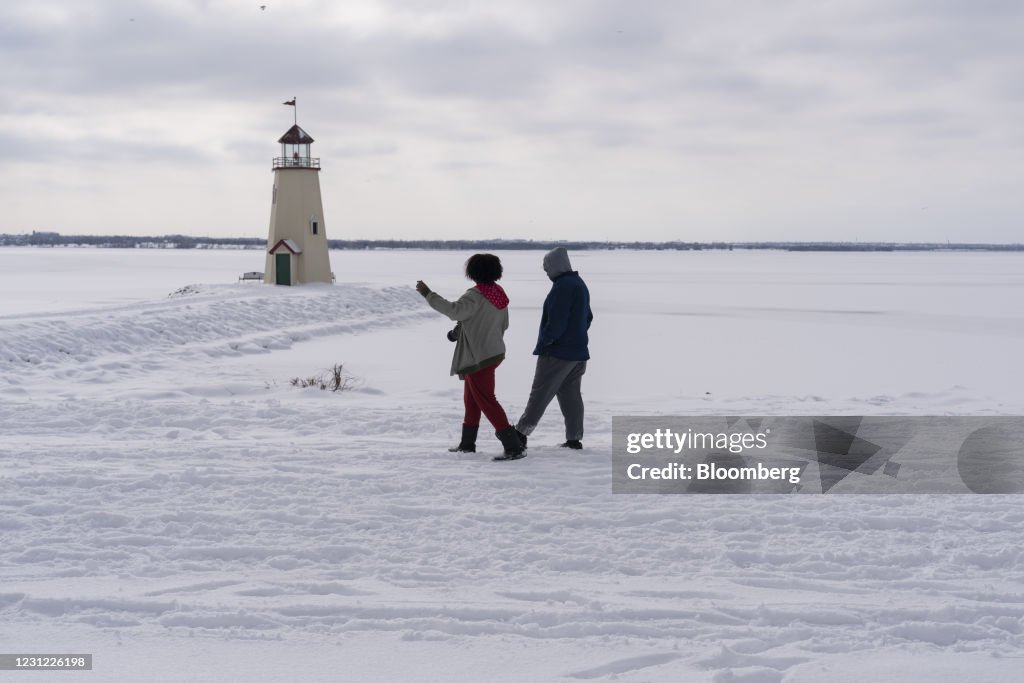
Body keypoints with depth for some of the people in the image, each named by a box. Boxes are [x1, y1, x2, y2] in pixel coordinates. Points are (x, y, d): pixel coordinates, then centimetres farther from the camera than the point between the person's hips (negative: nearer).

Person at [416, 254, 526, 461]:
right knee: (471, 398, 21)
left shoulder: (476, 295, -20)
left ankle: (514, 446, -12)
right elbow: (503, 324, 15)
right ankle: (467, 443, 30)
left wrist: (428, 294, -31)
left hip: (478, 358, -9)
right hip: (493, 352, 10)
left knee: (486, 401, -7)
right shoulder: (498, 293, 7)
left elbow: (455, 310, -35)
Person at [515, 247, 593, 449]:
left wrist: (543, 343, -12)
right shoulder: (580, 284, 13)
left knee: (540, 394, -2)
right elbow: (587, 317, 20)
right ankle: (574, 438, 10)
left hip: (557, 353, -9)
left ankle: (522, 432, 3)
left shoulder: (562, 287, -18)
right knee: (571, 395, 11)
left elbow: (556, 322, -22)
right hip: (578, 351, 9)